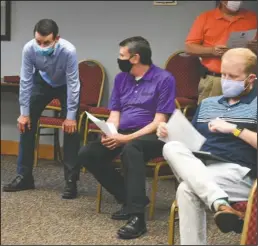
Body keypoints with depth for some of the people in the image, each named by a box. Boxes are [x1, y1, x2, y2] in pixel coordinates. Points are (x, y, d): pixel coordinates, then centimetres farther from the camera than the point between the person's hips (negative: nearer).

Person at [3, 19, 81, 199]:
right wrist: (24, 112, -19)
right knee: (26, 125, -2)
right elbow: (26, 80, -22)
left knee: (71, 128, -14)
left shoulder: (68, 50, -39)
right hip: (42, 83, 3)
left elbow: (73, 83, -30)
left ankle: (71, 181, -8)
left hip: (66, 85, -3)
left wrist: (71, 116, -28)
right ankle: (24, 176, 9)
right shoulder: (29, 49, -32)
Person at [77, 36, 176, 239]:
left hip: (151, 137, -7)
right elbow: (114, 115, 12)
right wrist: (108, 134, -11)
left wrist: (128, 138, -22)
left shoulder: (163, 79, -8)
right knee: (86, 154, -13)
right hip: (122, 135, 7)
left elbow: (159, 121, -14)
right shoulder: (121, 78, 13)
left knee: (130, 149, -39)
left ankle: (137, 216, -41)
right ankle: (131, 198, -7)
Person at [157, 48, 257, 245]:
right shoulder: (207, 104, 25)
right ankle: (220, 203, -43)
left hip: (239, 172, -6)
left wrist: (234, 129, -12)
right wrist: (170, 133, 5)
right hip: (197, 168, 6)